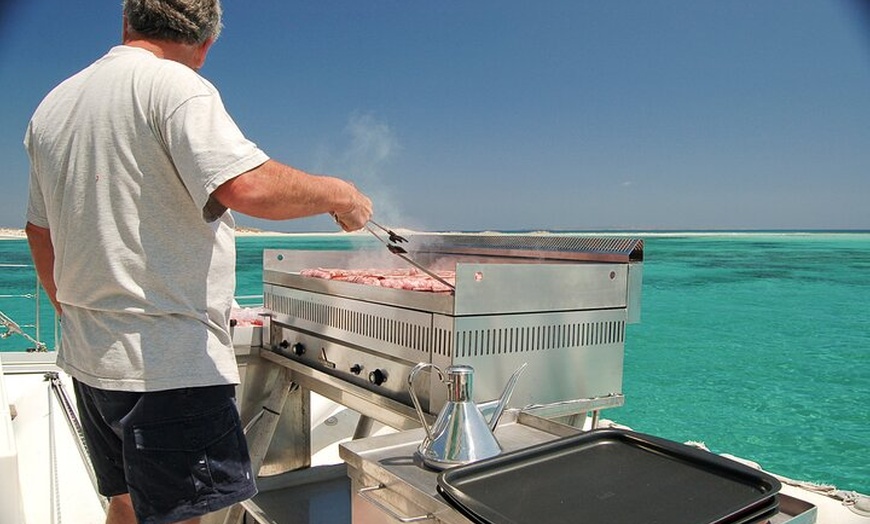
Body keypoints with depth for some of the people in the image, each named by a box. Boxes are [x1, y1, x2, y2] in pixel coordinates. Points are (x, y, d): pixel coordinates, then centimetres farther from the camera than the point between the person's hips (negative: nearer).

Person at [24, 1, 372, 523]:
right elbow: (248, 187, -28)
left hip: (88, 357, 9)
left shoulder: (52, 105, 14)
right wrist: (338, 194, -12)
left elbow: (40, 231, 20)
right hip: (170, 364, -9)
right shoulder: (174, 84, -12)